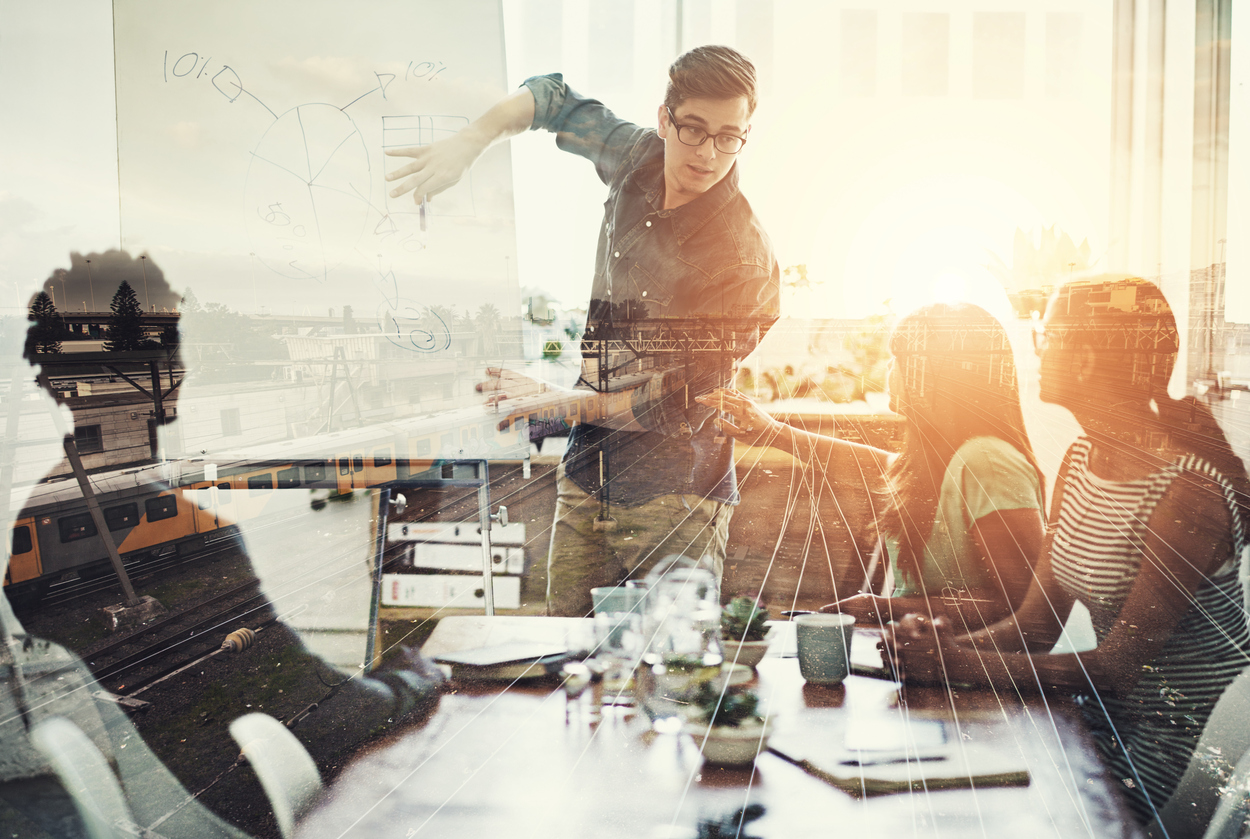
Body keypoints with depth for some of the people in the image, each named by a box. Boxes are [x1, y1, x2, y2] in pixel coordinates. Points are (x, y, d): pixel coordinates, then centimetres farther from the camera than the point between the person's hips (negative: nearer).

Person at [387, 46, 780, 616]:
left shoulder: (744, 257, -16)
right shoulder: (638, 159, 1)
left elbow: (684, 409, -15)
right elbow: (555, 98, 19)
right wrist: (470, 142, 2)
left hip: (673, 499, -5)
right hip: (587, 478, 6)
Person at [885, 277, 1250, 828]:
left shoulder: (1189, 493, -24)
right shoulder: (1082, 458, 2)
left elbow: (1116, 668, -24)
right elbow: (1036, 624, 0)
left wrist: (958, 663, -27)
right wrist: (951, 643, -19)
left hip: (1190, 736, -7)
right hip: (1110, 715, 7)